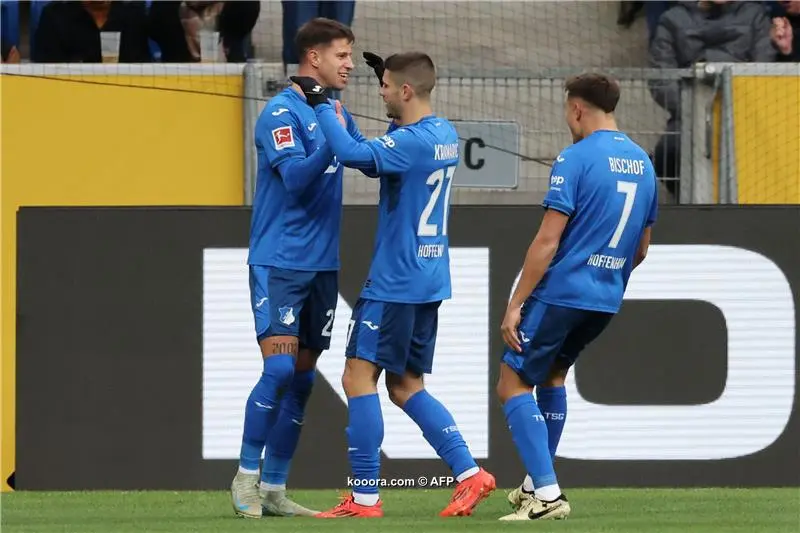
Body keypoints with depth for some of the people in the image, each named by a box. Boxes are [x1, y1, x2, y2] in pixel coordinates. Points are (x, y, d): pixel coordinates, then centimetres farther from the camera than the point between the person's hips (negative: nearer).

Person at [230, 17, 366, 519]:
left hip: (323, 265, 7)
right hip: (278, 263, -7)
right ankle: (245, 478, -4)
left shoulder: (337, 113, 11)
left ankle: (274, 488, 12)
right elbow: (296, 178, -21)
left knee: (301, 380, 7)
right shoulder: (282, 112, -11)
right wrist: (332, 141, -34)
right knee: (279, 368, -16)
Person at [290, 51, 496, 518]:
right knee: (406, 387, 15)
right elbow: (384, 158, 27)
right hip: (429, 281, 9)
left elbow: (355, 155, -32)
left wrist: (320, 104, -21)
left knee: (359, 377, -5)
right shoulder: (445, 134, 11)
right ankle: (470, 474, 7)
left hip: (395, 282, -9)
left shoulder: (411, 142, -18)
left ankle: (365, 498, -6)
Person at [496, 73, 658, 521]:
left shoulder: (576, 159, -12)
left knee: (513, 384, 0)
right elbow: (642, 248, 18)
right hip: (607, 299, 8)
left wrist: (515, 304, -12)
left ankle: (547, 494, -10)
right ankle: (537, 483, 28)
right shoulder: (642, 163, 10)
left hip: (561, 293, -8)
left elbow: (548, 241, -16)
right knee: (552, 374, 26)